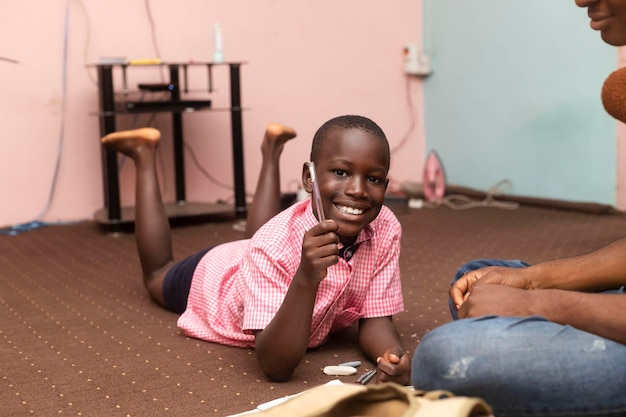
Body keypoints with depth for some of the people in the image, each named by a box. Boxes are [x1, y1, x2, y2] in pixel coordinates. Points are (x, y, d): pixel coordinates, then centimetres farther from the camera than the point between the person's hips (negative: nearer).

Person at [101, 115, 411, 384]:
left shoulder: (386, 229, -34)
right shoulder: (276, 246, -46)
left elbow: (374, 320, -27)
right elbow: (276, 366, -47)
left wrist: (395, 357, -50)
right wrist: (305, 279, -61)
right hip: (214, 277, -3)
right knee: (157, 274, 31)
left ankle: (271, 151, 49)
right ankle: (144, 154, 38)